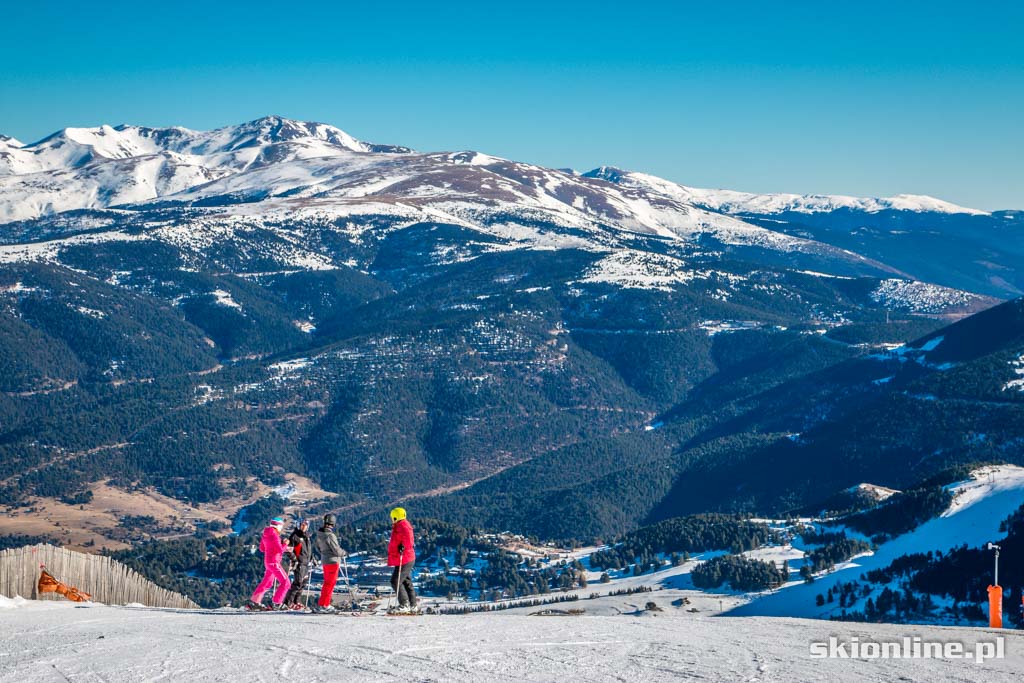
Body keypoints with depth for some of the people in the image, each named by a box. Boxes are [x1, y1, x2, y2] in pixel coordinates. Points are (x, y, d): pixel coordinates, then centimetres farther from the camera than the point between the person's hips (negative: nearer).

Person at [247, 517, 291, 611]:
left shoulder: (265, 534, 8)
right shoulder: (274, 535, -19)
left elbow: (262, 549, 16)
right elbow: (280, 550, -20)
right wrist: (285, 544, -3)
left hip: (267, 560, 9)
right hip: (274, 562, -9)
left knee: (267, 583, 21)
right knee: (285, 583, -4)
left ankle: (253, 601, 23)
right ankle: (276, 603, -6)